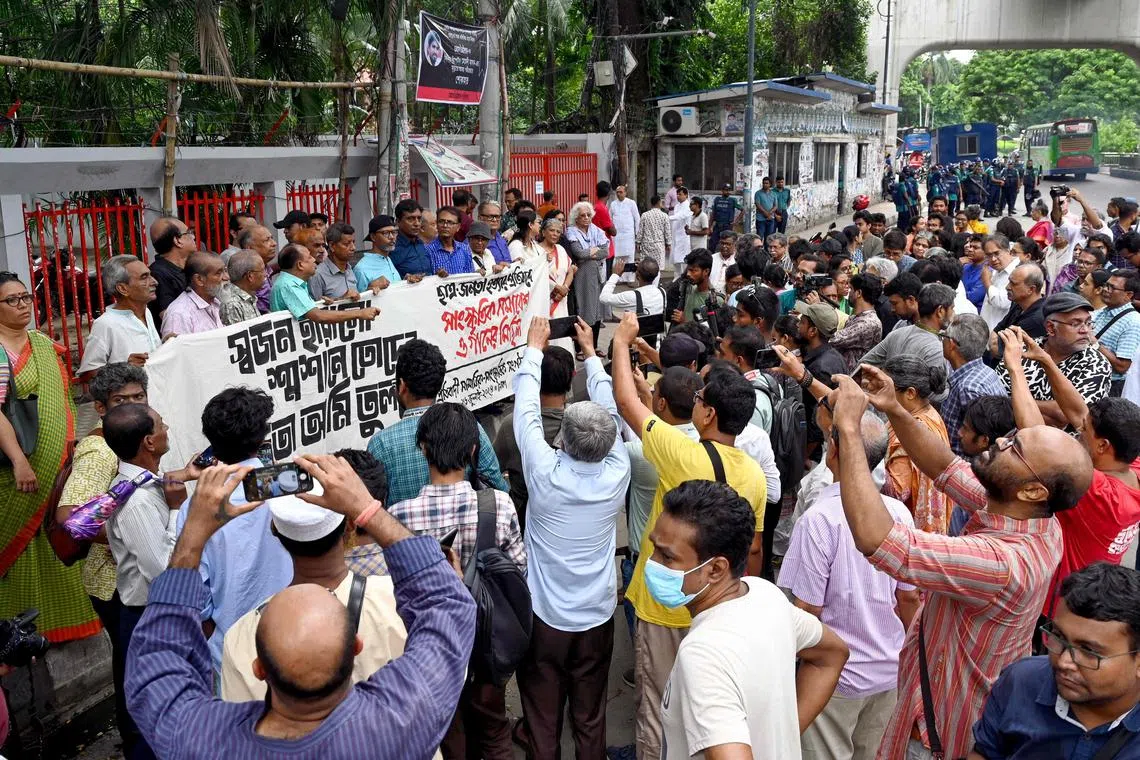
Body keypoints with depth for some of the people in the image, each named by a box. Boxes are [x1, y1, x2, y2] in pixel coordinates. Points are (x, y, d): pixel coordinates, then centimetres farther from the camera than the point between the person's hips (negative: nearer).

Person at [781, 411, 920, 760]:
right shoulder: (900, 513, -7)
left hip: (835, 676, -5)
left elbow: (808, 609, -19)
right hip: (888, 672, 5)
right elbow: (909, 597, 4)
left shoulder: (819, 519, -23)